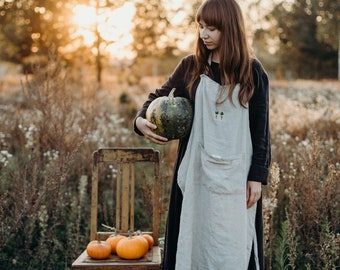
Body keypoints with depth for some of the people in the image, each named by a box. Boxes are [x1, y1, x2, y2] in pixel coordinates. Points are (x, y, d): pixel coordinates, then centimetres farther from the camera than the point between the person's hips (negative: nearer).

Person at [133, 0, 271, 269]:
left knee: (233, 247, 2)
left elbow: (261, 128, 0)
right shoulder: (191, 66, 4)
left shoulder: (252, 71, -1)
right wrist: (141, 119, -8)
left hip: (237, 174, -2)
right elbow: (159, 96, 14)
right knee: (194, 239, 8)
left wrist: (257, 176, -5)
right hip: (196, 170, 2)